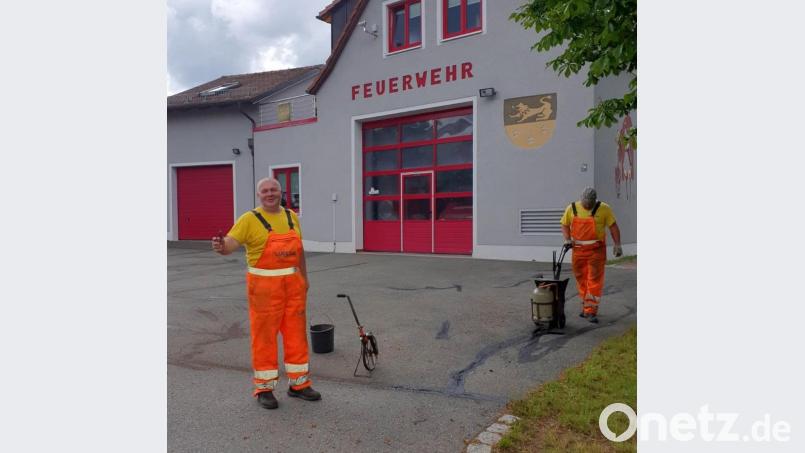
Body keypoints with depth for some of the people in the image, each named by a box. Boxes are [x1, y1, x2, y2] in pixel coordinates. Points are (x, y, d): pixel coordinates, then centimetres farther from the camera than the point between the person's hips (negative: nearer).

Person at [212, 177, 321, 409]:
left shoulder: (291, 216, 9)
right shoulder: (250, 219, -7)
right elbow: (230, 244, -18)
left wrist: (304, 277, 16)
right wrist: (220, 246, -41)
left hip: (293, 285, 5)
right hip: (265, 287, -5)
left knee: (297, 334, 11)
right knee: (264, 336, 4)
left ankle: (298, 384, 25)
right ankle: (264, 388, 18)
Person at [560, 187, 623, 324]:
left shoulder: (604, 209, -6)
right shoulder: (572, 208, 1)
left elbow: (613, 226, -3)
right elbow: (565, 225, 9)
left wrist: (617, 244, -9)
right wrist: (567, 239, -5)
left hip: (596, 251, -3)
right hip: (578, 250, 3)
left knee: (595, 280, -5)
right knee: (581, 280, 12)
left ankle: (591, 311, -1)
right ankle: (586, 307, 27)